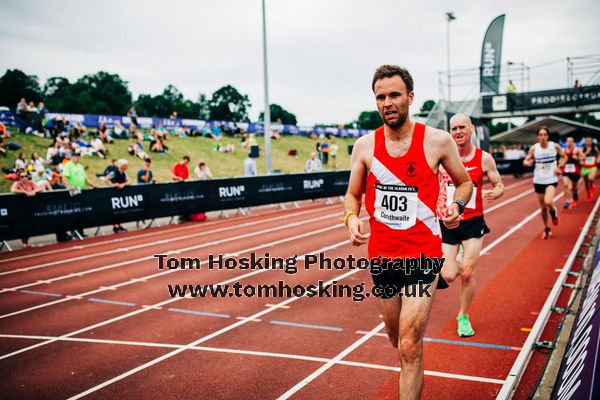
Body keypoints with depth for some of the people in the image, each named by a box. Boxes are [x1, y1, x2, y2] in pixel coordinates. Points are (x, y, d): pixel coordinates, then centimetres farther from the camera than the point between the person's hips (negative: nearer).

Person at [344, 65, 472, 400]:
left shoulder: (438, 141, -6)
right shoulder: (365, 146, 0)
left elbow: (465, 181, 9)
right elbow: (353, 194, 10)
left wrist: (457, 206, -12)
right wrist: (351, 218, -12)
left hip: (423, 254, -3)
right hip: (381, 255, 4)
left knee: (410, 346, -10)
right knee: (399, 341, 20)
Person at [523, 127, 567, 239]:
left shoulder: (555, 146, -6)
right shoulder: (534, 148, -6)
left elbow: (564, 157, 10)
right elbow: (526, 161, 1)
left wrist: (559, 167, -7)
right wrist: (527, 163, -22)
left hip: (551, 180, -2)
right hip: (539, 181, 2)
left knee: (548, 202, -26)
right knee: (543, 208, 9)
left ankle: (553, 211, 11)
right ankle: (547, 229, 30)